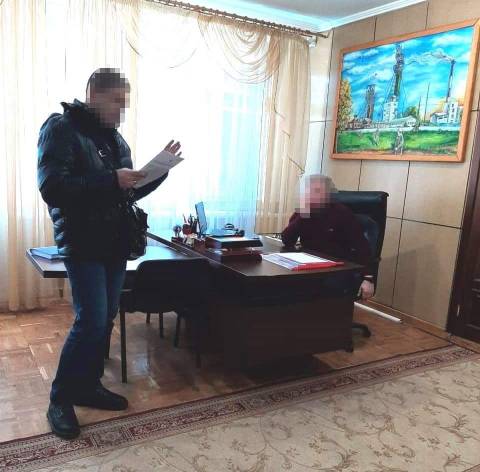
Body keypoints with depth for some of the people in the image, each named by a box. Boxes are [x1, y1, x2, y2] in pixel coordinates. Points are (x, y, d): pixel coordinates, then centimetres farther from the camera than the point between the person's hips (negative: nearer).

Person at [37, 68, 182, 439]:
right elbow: (52, 188, -20)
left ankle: (88, 386, 28)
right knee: (91, 321, -9)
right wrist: (111, 180, -25)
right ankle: (61, 399, 10)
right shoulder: (61, 128, -8)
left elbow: (132, 193, 17)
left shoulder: (115, 138, 14)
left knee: (106, 319, 11)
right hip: (83, 244, -7)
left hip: (115, 243, 8)